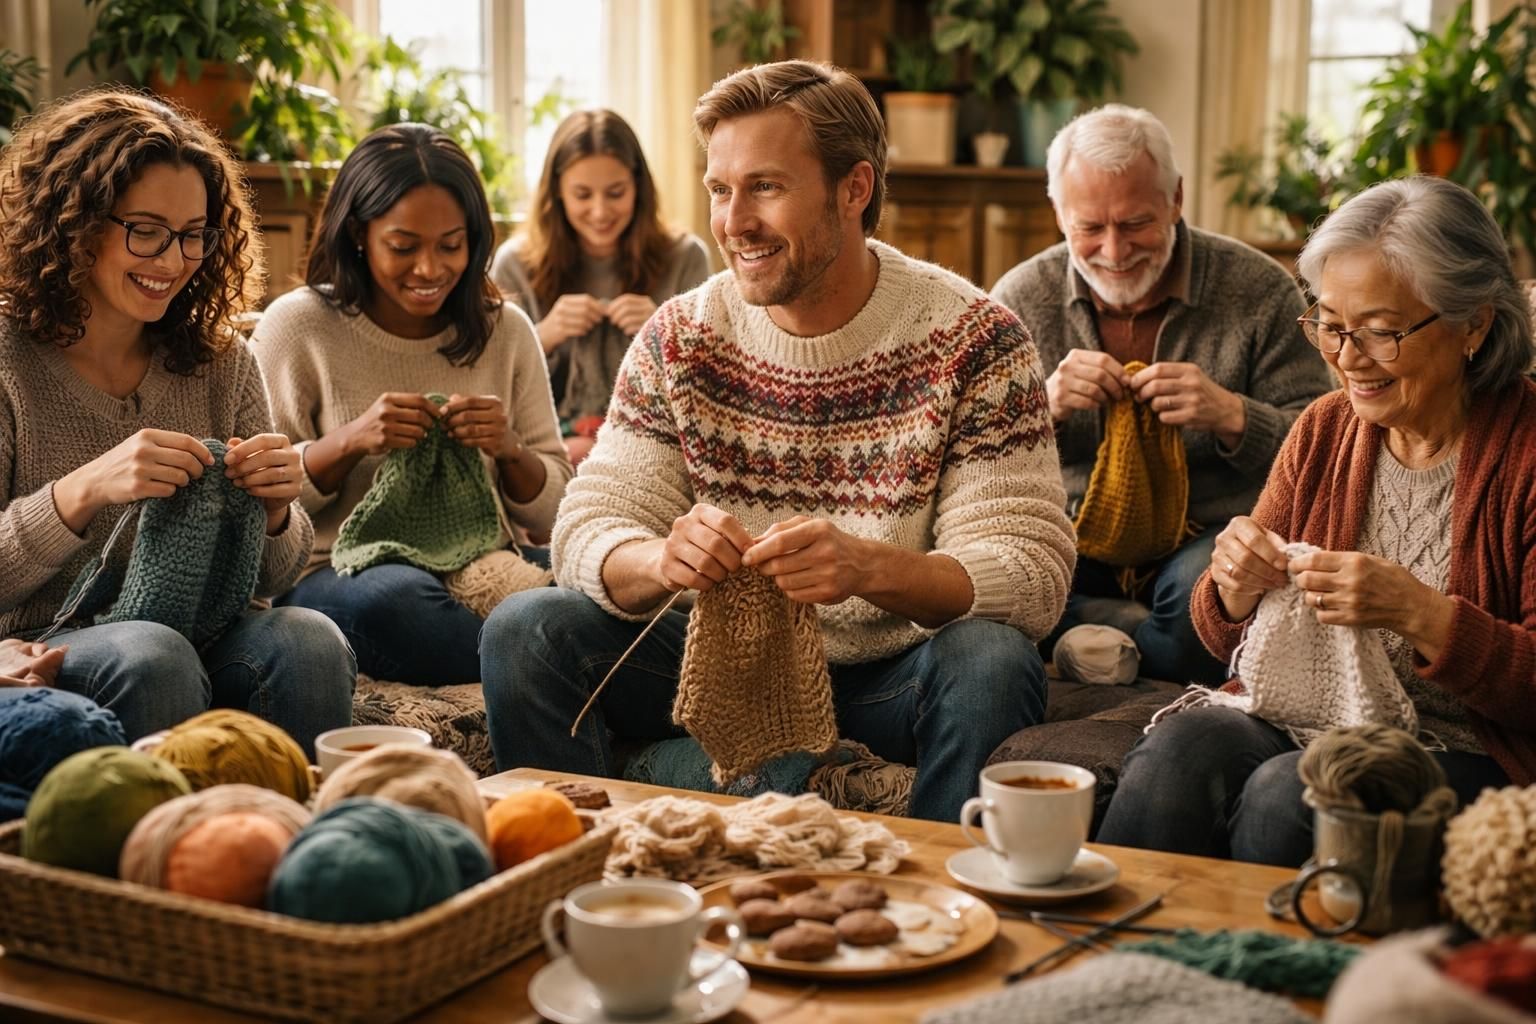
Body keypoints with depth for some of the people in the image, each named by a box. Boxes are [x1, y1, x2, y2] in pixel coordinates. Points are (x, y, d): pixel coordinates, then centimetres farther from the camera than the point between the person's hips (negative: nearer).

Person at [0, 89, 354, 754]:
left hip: (199, 639, 4)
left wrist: (275, 510, -11)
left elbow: (270, 581, 10)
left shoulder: (221, 363, 8)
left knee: (308, 640, -26)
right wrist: (82, 491, -24)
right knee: (152, 655, -34)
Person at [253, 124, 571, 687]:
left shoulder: (505, 330, 9)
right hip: (335, 575, -1)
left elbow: (554, 513, 10)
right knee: (395, 596, -38)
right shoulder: (298, 325, 1)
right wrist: (347, 441, -18)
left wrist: (510, 451, -12)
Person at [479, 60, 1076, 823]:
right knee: (524, 630, -16)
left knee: (990, 661, -33)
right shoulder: (680, 338, -2)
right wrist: (661, 560, -31)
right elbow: (587, 529, -6)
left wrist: (869, 568, -38)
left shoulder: (969, 339, -12)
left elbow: (1035, 572, -18)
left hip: (892, 676, -2)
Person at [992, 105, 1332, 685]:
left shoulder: (1258, 291, -2)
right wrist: (1042, 407, -21)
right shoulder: (1021, 299, 3)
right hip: (1072, 540, 2)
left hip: (1212, 535, -2)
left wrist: (1233, 417, -23)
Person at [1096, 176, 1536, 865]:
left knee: (1288, 790, -32)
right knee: (1177, 749, -26)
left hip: (1469, 754, -4)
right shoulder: (1323, 431, 9)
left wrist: (1421, 613, -24)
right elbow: (1229, 644, 13)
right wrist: (1234, 589, -10)